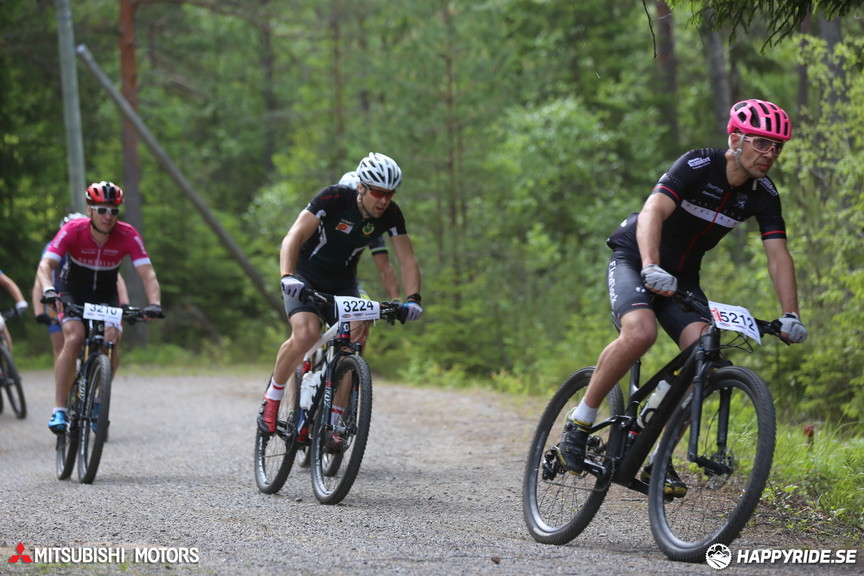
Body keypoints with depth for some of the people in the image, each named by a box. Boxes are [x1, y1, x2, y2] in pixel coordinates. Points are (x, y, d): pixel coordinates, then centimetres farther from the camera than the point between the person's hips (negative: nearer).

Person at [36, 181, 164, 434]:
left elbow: (147, 273, -27)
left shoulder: (128, 236, -22)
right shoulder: (73, 231, -24)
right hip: (73, 294, -2)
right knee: (74, 339, -28)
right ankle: (59, 410, -24)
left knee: (111, 347, -20)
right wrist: (48, 290, -52)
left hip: (106, 296, 2)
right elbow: (46, 264, -32)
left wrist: (154, 304, -45)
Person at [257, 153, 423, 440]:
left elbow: (407, 260, -12)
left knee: (356, 340, -18)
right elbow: (294, 236, -35)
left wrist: (413, 298, -29)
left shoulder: (391, 215, -14)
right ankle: (272, 397, -5)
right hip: (306, 277, -4)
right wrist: (287, 276, -51)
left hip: (343, 282, 4)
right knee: (306, 334, -29)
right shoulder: (333, 199, -27)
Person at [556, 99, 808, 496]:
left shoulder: (763, 194, -7)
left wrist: (790, 316, -25)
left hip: (682, 277, 5)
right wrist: (651, 268, -54)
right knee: (640, 333, -34)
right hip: (634, 259, -5)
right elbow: (653, 211, -37)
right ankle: (580, 421, -15)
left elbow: (778, 255, -11)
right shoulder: (698, 166, -23)